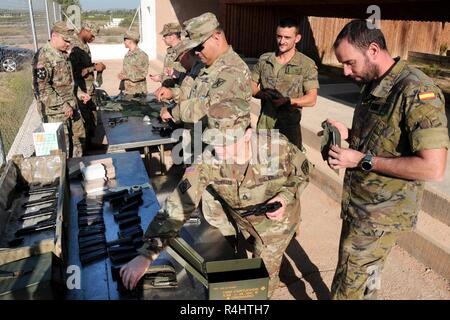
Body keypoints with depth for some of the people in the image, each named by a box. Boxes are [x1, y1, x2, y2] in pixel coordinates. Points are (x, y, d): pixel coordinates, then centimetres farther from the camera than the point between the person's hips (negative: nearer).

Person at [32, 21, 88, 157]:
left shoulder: (63, 54, 11)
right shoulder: (43, 57, -17)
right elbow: (41, 87, -23)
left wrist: (78, 93, 11)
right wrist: (62, 106, -23)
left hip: (70, 106, 9)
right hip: (55, 111, -9)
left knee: (79, 137, 18)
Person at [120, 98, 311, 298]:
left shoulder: (277, 147, -34)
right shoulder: (208, 161, -30)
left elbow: (302, 171, -11)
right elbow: (177, 207, -31)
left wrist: (285, 197, -30)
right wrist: (146, 255, -37)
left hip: (275, 218, -2)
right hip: (240, 218, 2)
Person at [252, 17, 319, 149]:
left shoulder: (307, 64, -4)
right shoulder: (264, 59, 6)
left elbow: (311, 99, -8)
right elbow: (251, 86, 9)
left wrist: (288, 101, -25)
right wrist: (263, 94, -13)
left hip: (289, 125, -3)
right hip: (264, 124, 3)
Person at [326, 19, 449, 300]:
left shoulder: (417, 92, -22)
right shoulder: (373, 85, 6)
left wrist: (363, 160, -25)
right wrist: (349, 134, 1)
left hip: (381, 214, -8)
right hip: (360, 204, 8)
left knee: (348, 287, 6)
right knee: (368, 277, 24)